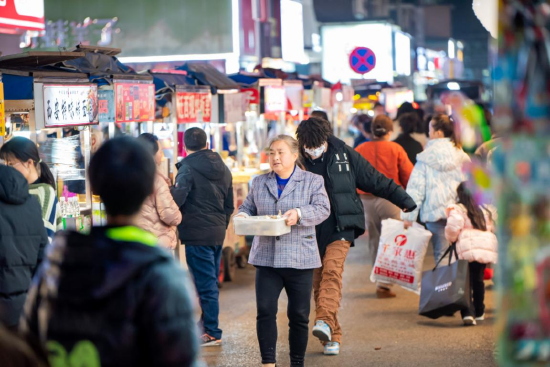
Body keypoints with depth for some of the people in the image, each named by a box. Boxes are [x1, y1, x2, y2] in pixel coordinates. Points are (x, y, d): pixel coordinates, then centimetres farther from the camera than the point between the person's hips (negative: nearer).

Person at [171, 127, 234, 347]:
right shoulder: (223, 168, 12)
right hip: (218, 233, 8)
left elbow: (176, 199, -23)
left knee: (205, 284, -4)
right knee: (211, 282, 15)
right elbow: (229, 205, 19)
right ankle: (207, 326, 23)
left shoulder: (188, 168, -11)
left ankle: (212, 333, -1)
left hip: (197, 234, -8)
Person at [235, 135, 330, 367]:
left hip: (300, 260, -2)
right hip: (266, 258, 2)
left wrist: (299, 214, -25)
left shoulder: (312, 181, 4)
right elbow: (248, 207, 17)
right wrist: (242, 216, -6)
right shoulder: (259, 183, 14)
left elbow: (322, 208, -8)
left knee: (299, 314, 4)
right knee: (265, 310, -7)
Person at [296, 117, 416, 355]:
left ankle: (325, 322, -36)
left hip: (340, 228, -2)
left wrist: (403, 200, 6)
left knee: (332, 270, -23)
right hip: (311, 231, 2)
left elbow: (375, 180, 6)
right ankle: (332, 336, 10)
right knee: (318, 282, 2)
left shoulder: (344, 155, 0)